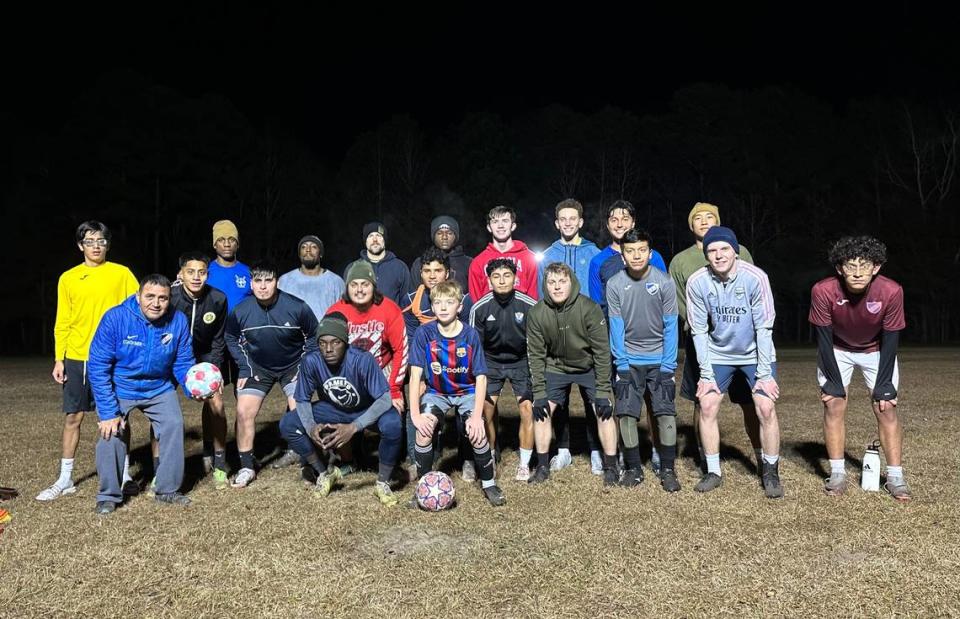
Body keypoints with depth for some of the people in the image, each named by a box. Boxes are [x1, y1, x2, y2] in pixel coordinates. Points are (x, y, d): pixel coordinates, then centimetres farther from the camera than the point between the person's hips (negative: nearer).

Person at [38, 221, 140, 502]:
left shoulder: (122, 273, 1)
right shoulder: (68, 278, 6)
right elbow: (63, 322, 7)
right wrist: (59, 359, 2)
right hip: (77, 357, 2)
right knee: (72, 417, 6)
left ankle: (125, 475, 17)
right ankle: (65, 480, 18)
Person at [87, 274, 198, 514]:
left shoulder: (178, 321, -18)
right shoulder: (115, 318, -25)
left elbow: (183, 362, -7)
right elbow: (98, 366, -22)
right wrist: (108, 411, -25)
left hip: (159, 388, 2)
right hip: (119, 388, -2)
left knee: (173, 425, -9)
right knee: (111, 432, -16)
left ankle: (168, 490, 9)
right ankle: (108, 495, 6)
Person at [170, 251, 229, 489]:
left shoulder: (218, 299, -16)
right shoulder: (169, 297, -24)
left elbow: (217, 341, -4)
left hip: (204, 355, 1)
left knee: (215, 401, -13)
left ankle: (218, 463, 2)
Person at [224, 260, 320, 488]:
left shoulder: (297, 307, -23)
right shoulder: (240, 312, -17)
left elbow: (313, 336, -5)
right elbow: (231, 338, 4)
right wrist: (245, 367, -2)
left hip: (293, 366, -2)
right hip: (258, 367, 2)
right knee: (244, 411, -8)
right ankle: (246, 467, 8)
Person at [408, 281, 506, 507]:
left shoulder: (470, 334, -16)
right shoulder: (424, 333, -14)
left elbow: (481, 377, -14)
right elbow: (415, 375, -15)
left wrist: (477, 415, -23)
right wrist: (415, 414, -23)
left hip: (467, 391, -1)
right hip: (436, 392, 1)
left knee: (477, 432, -23)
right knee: (424, 429, -24)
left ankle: (488, 483, 3)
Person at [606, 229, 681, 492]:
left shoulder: (665, 282, -11)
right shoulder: (614, 285, -9)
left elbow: (670, 327, -7)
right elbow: (616, 327, -6)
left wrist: (668, 366, -9)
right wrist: (622, 364, -9)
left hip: (659, 358, -1)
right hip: (629, 360, 1)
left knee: (666, 411, -6)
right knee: (626, 412, -2)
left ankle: (667, 470, 8)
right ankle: (633, 468, 13)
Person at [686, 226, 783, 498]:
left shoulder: (755, 277, -23)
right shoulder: (697, 282, -18)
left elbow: (764, 327, -16)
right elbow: (699, 330, -10)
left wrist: (765, 373, -15)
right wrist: (706, 374, -10)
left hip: (755, 353, -2)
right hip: (718, 354, 2)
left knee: (766, 409, -10)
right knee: (707, 407, -5)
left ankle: (770, 473, 9)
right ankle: (713, 472, 10)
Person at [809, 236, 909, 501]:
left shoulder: (891, 291, -30)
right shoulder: (823, 291, -32)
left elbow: (890, 340, -19)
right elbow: (824, 338, -21)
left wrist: (884, 386, -16)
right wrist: (834, 382, -17)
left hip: (876, 351, 1)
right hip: (836, 351, 0)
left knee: (886, 407, -3)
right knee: (834, 406, -5)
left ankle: (895, 476, 7)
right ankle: (837, 473, 5)